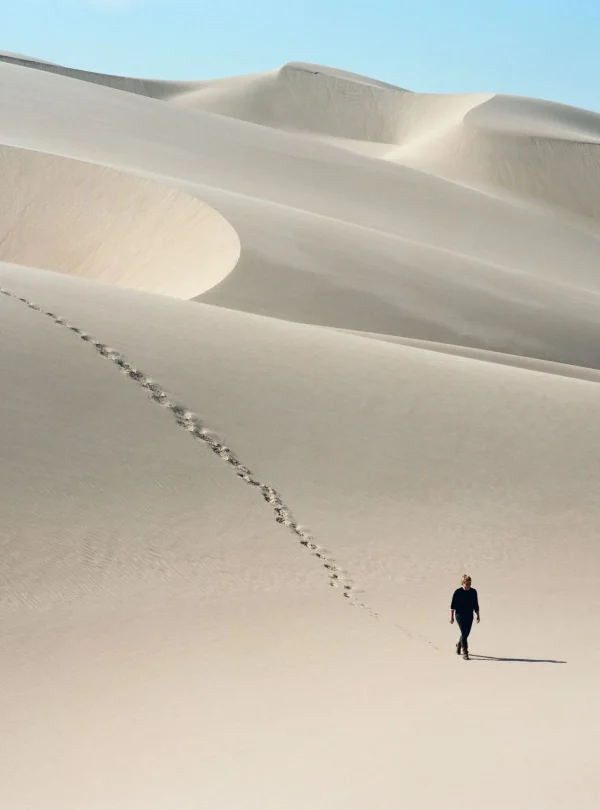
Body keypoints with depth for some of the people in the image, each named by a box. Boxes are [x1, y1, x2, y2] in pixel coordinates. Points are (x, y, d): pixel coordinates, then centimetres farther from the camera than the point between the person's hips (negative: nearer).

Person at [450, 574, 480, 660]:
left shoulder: (473, 592, 2)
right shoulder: (458, 592, -9)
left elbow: (476, 605, 10)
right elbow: (453, 605, -5)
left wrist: (478, 615, 9)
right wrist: (451, 617, -6)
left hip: (469, 616, 4)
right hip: (460, 615, -4)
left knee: (466, 633, 12)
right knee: (464, 633, -11)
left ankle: (459, 646, 40)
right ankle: (465, 653, -7)